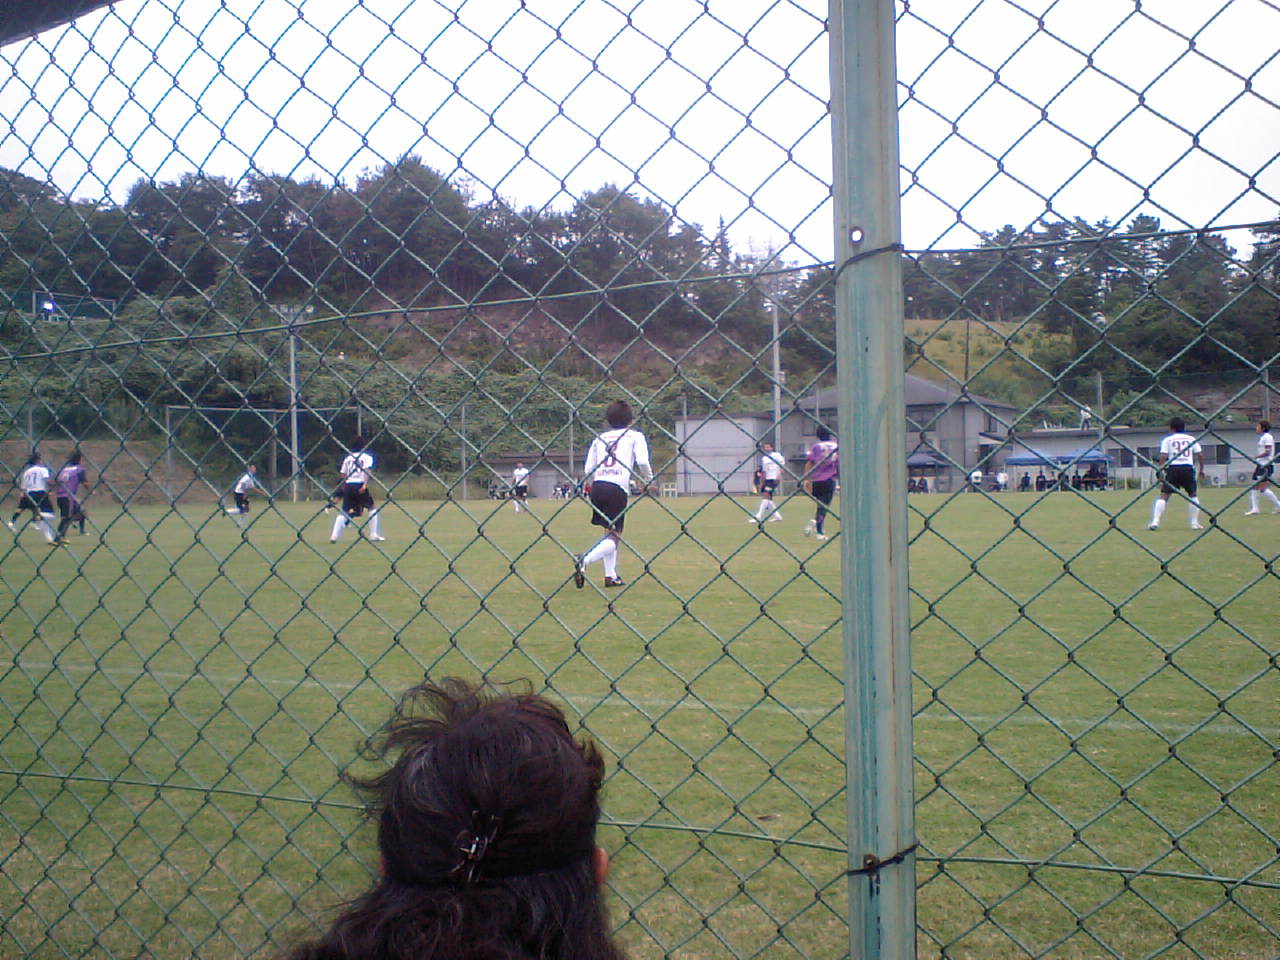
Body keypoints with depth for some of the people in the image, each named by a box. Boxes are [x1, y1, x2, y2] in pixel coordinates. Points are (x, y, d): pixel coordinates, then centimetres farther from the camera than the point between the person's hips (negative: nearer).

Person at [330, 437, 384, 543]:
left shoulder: (347, 458, 18)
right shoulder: (367, 456, 7)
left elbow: (343, 475, 15)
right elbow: (368, 471, -10)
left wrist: (343, 488, 24)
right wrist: (365, 484, -20)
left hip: (348, 486, 3)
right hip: (360, 485, -3)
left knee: (344, 512, 6)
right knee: (372, 508, 12)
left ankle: (334, 536, -8)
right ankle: (374, 535, 6)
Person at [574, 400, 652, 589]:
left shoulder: (600, 438, 20)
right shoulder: (635, 436, 9)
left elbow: (588, 470, 14)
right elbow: (642, 462, -6)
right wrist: (648, 481, 11)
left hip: (597, 486, 5)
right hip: (617, 488, -5)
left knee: (609, 532, 18)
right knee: (614, 536, -4)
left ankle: (611, 575, 15)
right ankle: (585, 560, -26)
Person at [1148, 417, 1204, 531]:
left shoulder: (1167, 439, 8)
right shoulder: (1191, 439, 14)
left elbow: (1163, 457, -3)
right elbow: (1200, 455, 9)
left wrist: (1160, 472, 0)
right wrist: (1201, 469, 21)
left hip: (1173, 468, -2)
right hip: (1188, 468, 2)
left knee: (1164, 495, -1)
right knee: (1192, 495, 17)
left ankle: (1155, 522, -12)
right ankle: (1195, 523, 12)